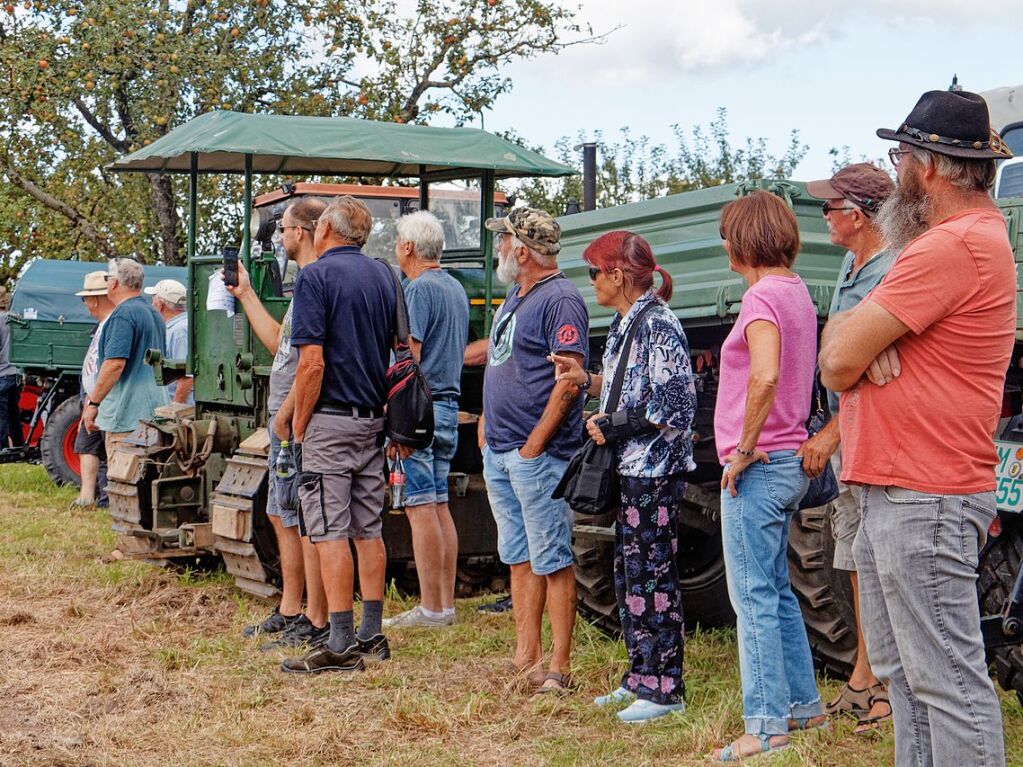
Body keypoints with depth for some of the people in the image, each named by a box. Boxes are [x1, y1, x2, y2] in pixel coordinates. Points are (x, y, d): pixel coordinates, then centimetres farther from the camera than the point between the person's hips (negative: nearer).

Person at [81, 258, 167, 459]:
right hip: (153, 411, 10)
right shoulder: (153, 314, 16)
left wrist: (93, 403, -18)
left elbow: (115, 363, -23)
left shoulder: (123, 314, -13)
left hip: (127, 417, -10)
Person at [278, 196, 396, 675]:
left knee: (329, 533, -5)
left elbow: (312, 363, -17)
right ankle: (371, 635, 17)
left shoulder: (316, 276, -10)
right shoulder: (384, 276, 11)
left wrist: (298, 422, -7)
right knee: (368, 531, 12)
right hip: (374, 420, 7)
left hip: (331, 420, -7)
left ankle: (342, 645, -6)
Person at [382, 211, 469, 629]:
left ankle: (431, 608, -6)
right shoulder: (456, 289, 17)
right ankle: (446, 602, 13)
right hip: (450, 406, 9)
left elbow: (410, 358, -16)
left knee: (420, 507, -7)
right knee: (439, 506, 11)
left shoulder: (419, 289, -11)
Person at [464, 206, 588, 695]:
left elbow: (570, 379, -18)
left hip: (536, 454, -9)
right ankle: (526, 659, 18)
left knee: (551, 562, -5)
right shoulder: (515, 297, 17)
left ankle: (557, 668, -1)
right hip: (498, 452, 9)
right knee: (519, 559, 12)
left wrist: (536, 443, -20)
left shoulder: (561, 300, -12)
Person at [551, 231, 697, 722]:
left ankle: (664, 689, 5)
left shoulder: (658, 324, -16)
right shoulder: (623, 324, 14)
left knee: (653, 575, -4)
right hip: (629, 469, 10)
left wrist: (615, 427, -16)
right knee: (628, 573, 14)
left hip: (655, 469, -10)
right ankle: (640, 677, 24)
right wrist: (586, 381, 8)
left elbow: (675, 404, -21)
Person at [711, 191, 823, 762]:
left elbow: (764, 377, -30)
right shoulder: (796, 291, 14)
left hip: (759, 465, -10)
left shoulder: (764, 295, -15)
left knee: (754, 597, -4)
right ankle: (805, 704, 26)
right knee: (776, 589, 18)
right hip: (790, 461, 10)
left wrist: (745, 449, -20)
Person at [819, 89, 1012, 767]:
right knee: (902, 672, 16)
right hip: (894, 492, 11)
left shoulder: (954, 246, -17)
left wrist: (849, 335, 3)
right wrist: (860, 336, -7)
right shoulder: (974, 234, 19)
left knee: (946, 679, -6)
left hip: (924, 501, -11)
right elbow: (843, 347, 15)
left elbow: (839, 364, -18)